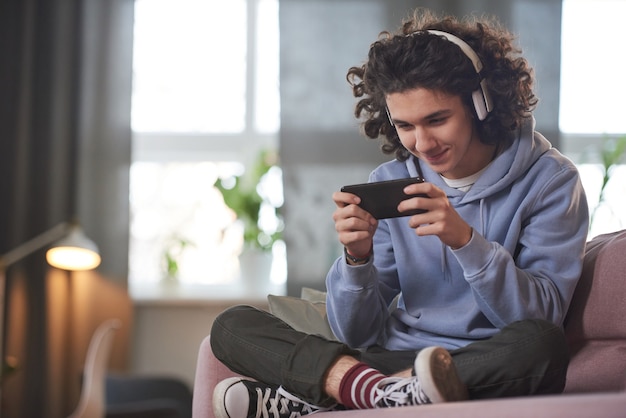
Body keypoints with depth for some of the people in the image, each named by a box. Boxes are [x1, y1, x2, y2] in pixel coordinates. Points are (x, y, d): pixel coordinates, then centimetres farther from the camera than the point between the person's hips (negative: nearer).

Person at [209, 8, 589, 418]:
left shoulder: (550, 181, -2)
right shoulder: (389, 184, 8)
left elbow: (542, 315, -13)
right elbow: (359, 334, 7)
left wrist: (466, 240, -25)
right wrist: (358, 257, -13)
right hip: (392, 360, 4)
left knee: (540, 344, -38)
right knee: (232, 326, -7)